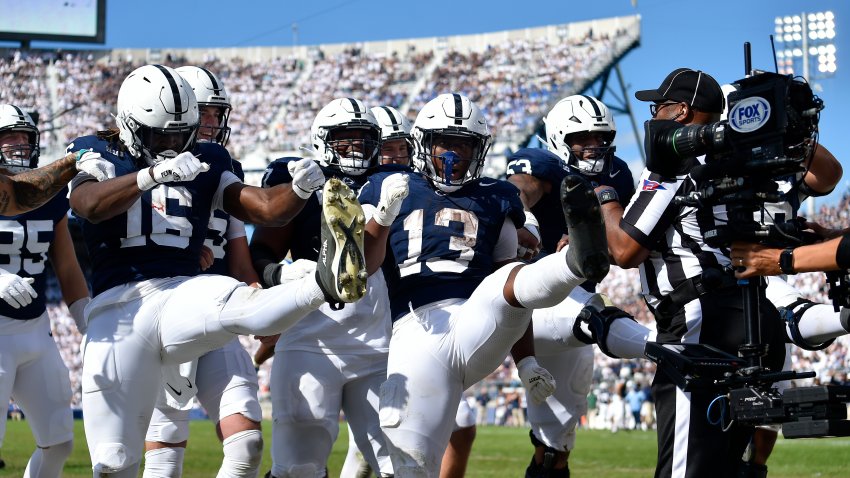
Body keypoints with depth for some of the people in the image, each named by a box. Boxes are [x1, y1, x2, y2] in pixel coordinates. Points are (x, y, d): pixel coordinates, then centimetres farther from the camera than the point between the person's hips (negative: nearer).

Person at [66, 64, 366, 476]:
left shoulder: (204, 163, 17)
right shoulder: (98, 156, 8)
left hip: (184, 295, 1)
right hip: (119, 310, 0)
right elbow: (89, 204, -16)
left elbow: (268, 209, 9)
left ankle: (328, 282, -61)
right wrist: (154, 173, -32)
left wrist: (300, 190, -14)